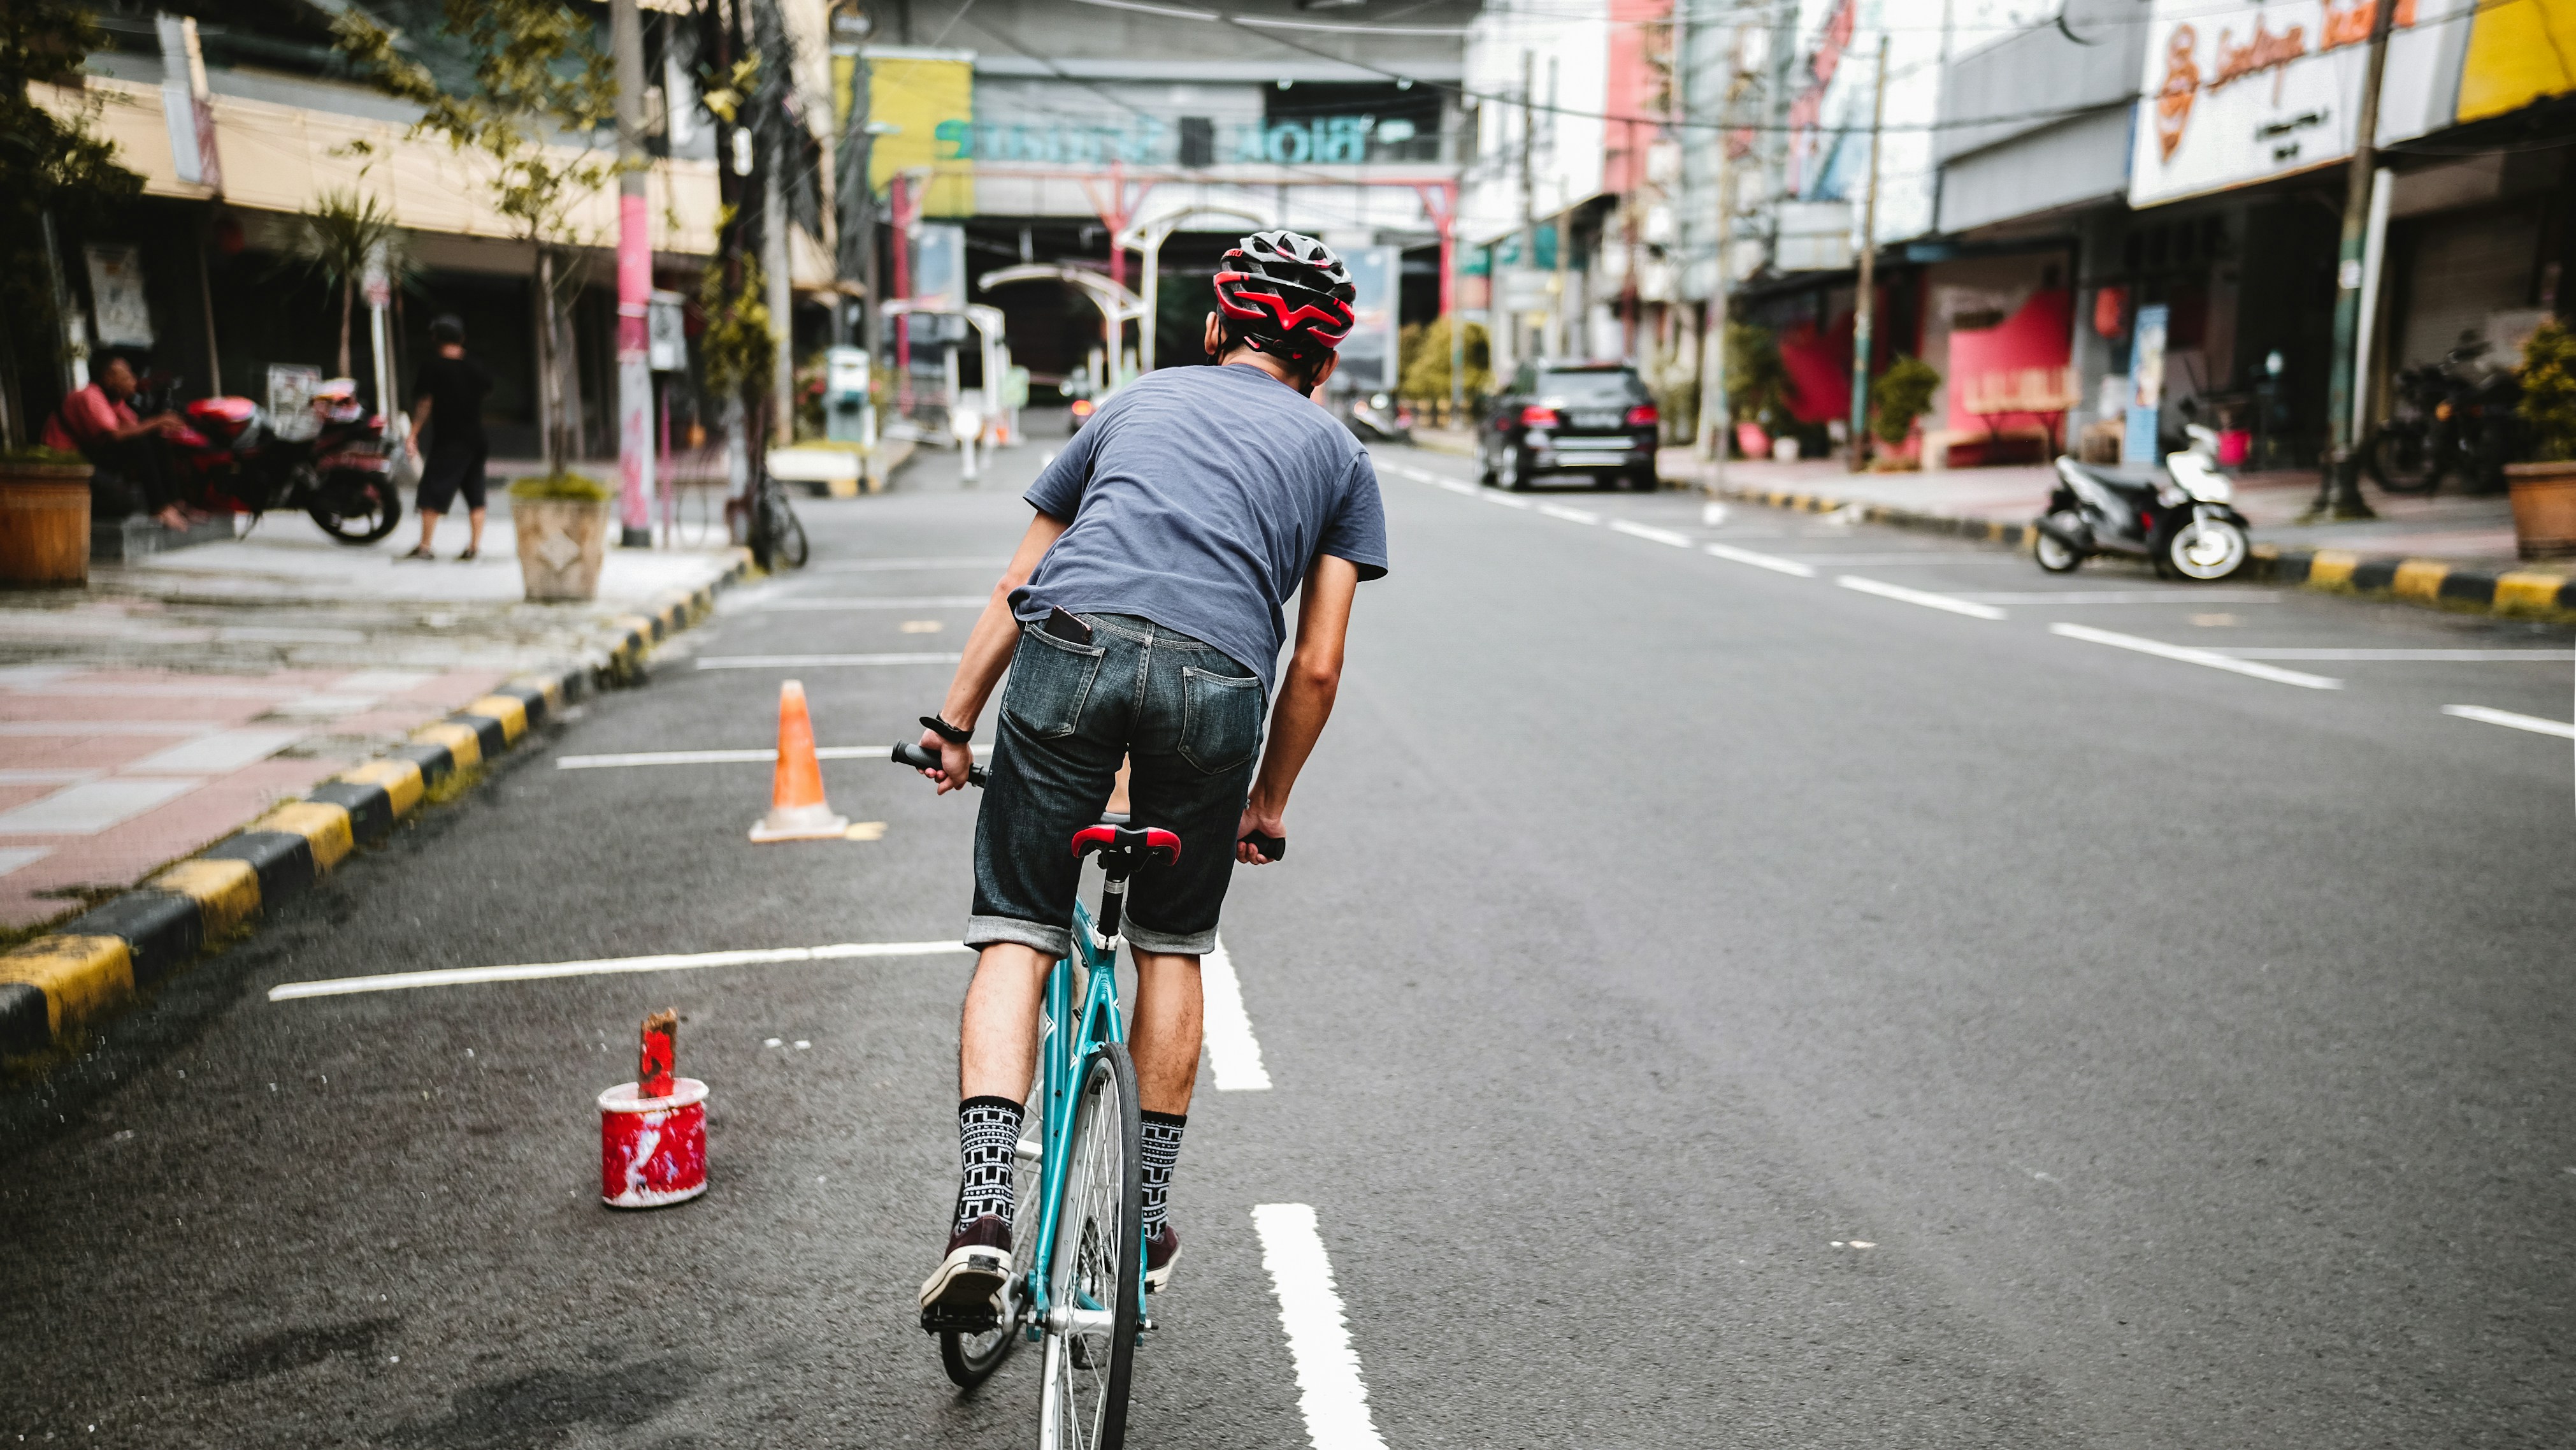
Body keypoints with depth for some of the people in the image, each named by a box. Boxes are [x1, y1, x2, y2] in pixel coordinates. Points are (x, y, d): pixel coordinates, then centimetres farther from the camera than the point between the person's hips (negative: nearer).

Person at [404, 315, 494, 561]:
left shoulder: (432, 368, -8)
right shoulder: (476, 369, 4)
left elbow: (425, 404, -8)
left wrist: (413, 434, -3)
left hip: (446, 441, -5)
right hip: (475, 440, 5)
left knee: (432, 494, 0)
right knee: (475, 496, 8)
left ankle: (425, 547, -1)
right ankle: (474, 546, 6)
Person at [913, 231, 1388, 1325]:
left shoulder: (1136, 402, 29)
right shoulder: (1335, 453, 24)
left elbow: (1016, 587, 25)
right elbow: (1316, 668, 16)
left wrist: (954, 722, 27)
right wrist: (1269, 802, 27)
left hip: (1073, 648, 0)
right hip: (1217, 677, 0)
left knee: (1015, 938, 9)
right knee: (1172, 949, 19)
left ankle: (983, 1211, -4)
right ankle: (1148, 1223, 27)